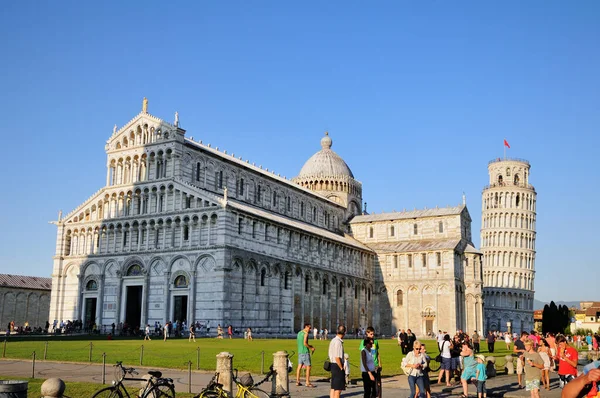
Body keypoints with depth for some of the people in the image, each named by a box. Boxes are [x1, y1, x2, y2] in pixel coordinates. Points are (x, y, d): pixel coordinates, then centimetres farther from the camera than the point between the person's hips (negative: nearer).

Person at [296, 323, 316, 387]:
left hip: (300, 351, 9)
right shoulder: (306, 333, -12)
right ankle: (308, 383, -6)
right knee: (308, 367, -5)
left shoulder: (299, 333, 15)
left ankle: (297, 381, 11)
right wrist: (311, 348, -7)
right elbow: (305, 343, -21)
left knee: (299, 366, 10)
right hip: (305, 352, -9)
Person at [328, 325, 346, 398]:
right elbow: (337, 358, -22)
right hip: (338, 366, -10)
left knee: (333, 387, 15)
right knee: (338, 389, -3)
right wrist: (341, 368, -12)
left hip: (333, 365, 10)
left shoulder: (333, 340, 10)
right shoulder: (338, 342, -19)